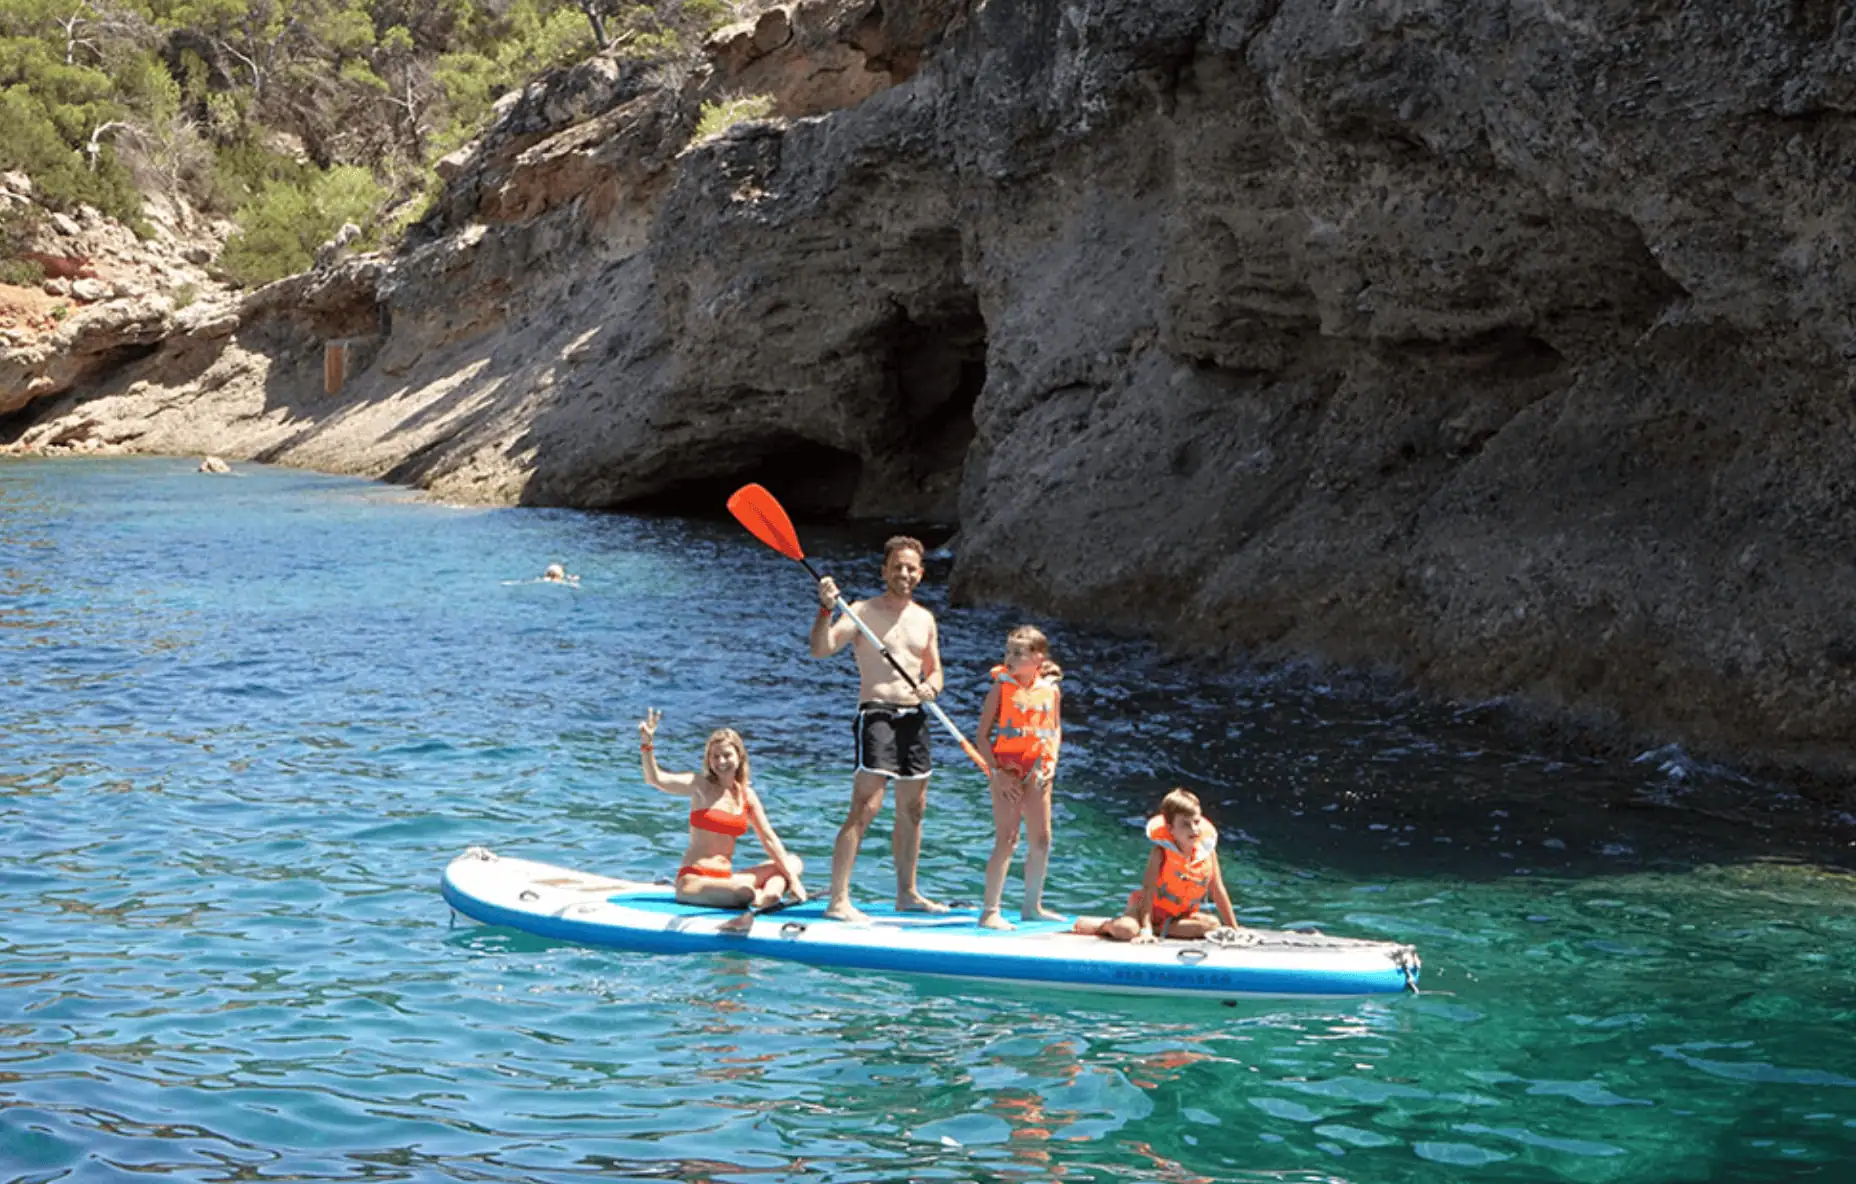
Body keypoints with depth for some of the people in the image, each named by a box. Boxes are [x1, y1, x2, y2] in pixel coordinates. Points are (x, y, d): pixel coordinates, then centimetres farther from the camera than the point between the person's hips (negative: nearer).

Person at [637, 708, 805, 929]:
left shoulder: (747, 795, 9)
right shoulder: (700, 786, -4)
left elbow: (769, 839, 7)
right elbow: (655, 779, -19)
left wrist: (792, 878, 0)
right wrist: (647, 743, -34)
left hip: (726, 878, 7)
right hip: (693, 880, -7)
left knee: (794, 862, -1)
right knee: (745, 892, -36)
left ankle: (768, 895, -27)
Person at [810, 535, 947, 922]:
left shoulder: (925, 619, 15)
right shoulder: (863, 612, -4)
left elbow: (934, 671, 20)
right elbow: (821, 648, -16)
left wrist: (930, 687, -4)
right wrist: (825, 609, -32)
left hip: (913, 716, 7)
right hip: (876, 713, -7)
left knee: (913, 810, 13)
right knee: (864, 810, -14)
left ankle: (907, 893, 26)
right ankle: (838, 901, -14)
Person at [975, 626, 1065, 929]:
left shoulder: (1051, 690, 4)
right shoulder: (1002, 686, -7)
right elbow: (983, 734, -7)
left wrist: (1052, 762, 0)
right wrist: (997, 772, -14)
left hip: (1037, 771, 5)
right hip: (1007, 771, -5)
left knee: (1041, 840, 10)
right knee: (1007, 840, -9)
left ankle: (1032, 906, 25)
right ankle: (990, 910, -4)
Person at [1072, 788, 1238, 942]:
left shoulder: (1207, 852, -7)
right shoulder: (1161, 853, -18)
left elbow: (1218, 892, 0)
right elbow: (1148, 891, -26)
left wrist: (1234, 930, -1)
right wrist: (1145, 931, -36)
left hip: (1181, 916, 5)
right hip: (1153, 910, -5)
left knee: (1213, 926, -23)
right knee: (1126, 930, -34)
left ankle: (1158, 929, -18)